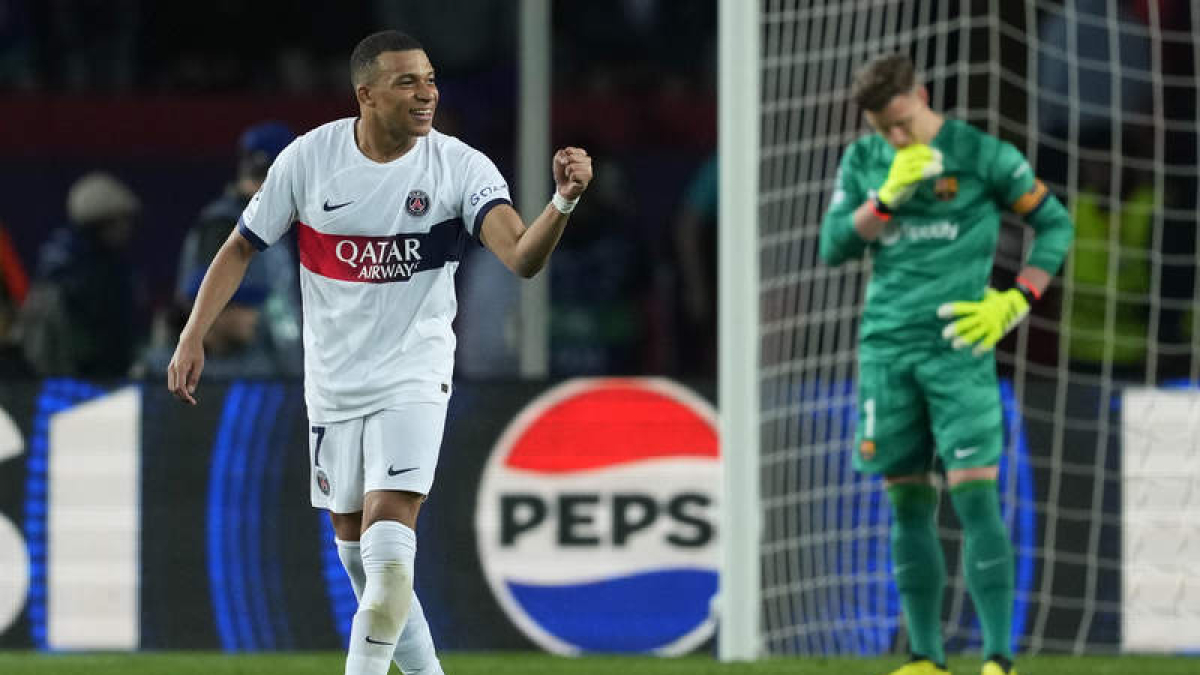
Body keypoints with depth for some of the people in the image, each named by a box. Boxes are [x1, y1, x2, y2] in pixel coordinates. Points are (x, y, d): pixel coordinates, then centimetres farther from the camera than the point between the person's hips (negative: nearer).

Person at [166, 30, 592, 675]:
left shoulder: (460, 167, -12)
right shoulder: (309, 158, -6)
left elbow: (522, 257, -26)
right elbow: (241, 247, 5)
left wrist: (564, 199, -45)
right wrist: (193, 336, -1)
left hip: (412, 378, -3)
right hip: (333, 384, 3)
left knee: (388, 545, -19)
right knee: (354, 548, 12)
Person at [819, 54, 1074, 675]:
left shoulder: (982, 155, -1)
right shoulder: (862, 161, 10)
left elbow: (1056, 224, 5)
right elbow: (833, 247, 2)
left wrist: (1013, 303, -5)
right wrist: (889, 195, -11)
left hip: (957, 346, -4)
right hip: (886, 345, 4)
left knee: (974, 496, -12)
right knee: (907, 506, 5)